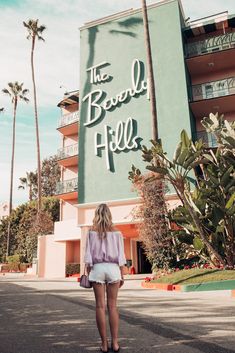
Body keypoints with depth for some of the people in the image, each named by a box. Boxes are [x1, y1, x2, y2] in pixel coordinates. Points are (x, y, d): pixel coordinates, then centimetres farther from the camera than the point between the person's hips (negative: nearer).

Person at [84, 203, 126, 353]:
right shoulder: (116, 232, 3)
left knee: (100, 306, 5)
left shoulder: (92, 232, 2)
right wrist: (122, 275, 8)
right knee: (113, 306, 7)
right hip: (113, 268, 1)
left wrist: (88, 272, 6)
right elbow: (121, 256, 2)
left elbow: (88, 255, 0)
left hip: (97, 268, 0)